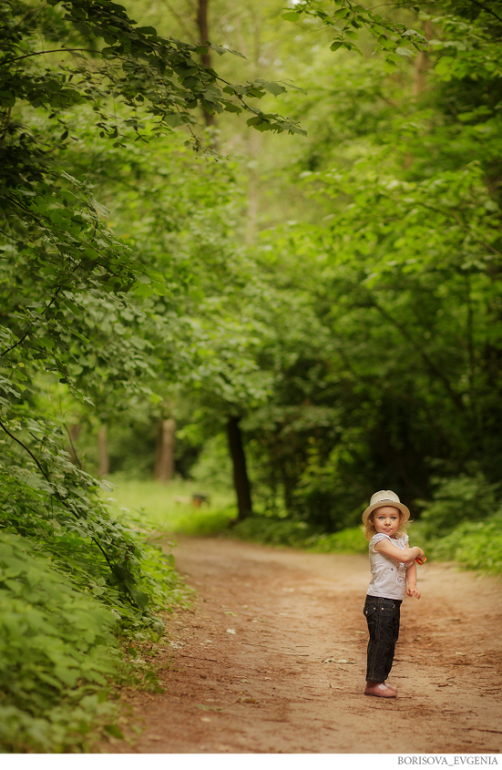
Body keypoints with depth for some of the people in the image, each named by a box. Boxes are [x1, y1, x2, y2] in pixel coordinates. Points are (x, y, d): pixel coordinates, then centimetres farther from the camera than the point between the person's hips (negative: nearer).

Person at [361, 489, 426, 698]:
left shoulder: (401, 539, 12)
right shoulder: (379, 540, -14)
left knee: (390, 640, 14)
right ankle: (373, 683, 1)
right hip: (379, 601, -9)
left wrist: (411, 584, -8)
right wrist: (417, 551, -5)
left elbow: (410, 565, 9)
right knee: (380, 641, -6)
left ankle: (381, 679, 23)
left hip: (394, 602, 9)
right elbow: (403, 556, -25)